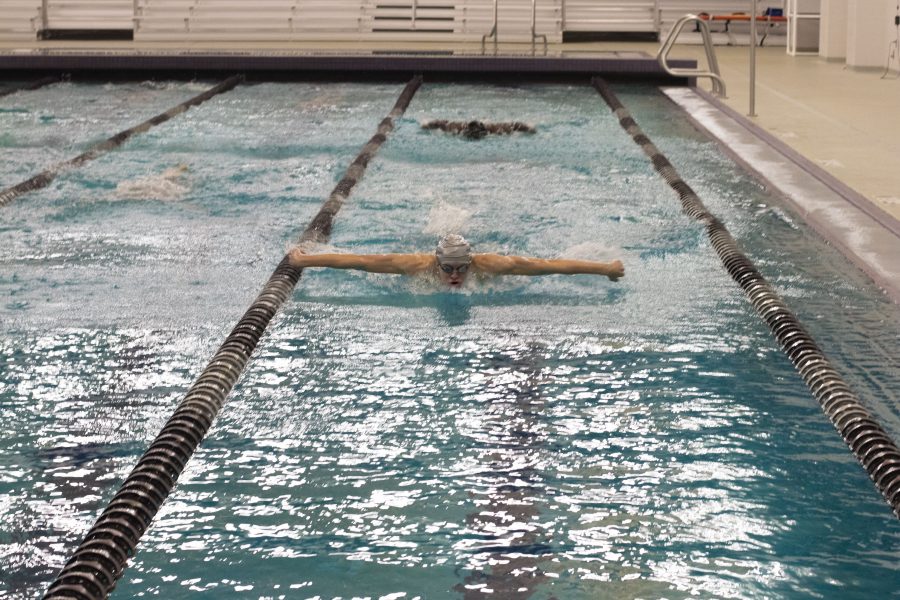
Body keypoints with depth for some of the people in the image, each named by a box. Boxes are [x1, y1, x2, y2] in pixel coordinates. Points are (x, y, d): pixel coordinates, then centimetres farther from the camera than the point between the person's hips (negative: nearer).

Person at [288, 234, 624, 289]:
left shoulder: (488, 265, -44)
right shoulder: (419, 265, -43)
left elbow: (551, 265, -41)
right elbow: (358, 261, -39)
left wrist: (605, 269, -39)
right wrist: (303, 260, -38)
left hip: (483, 285, 1)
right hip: (425, 285, -1)